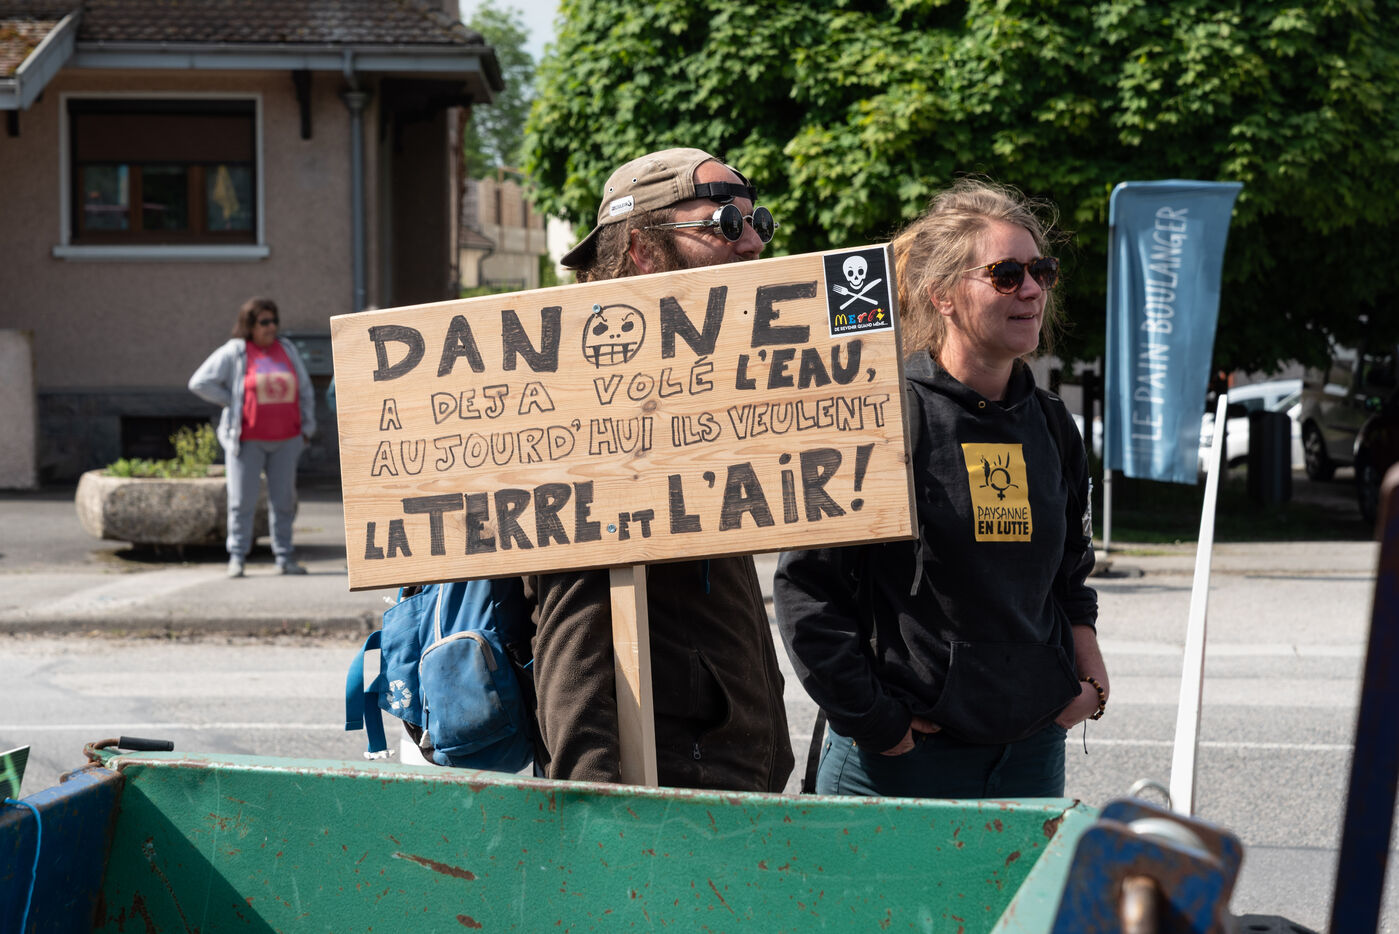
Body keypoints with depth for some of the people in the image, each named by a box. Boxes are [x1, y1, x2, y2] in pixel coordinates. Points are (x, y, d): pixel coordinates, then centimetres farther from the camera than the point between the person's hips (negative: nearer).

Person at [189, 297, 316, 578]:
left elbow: (305, 391, 15)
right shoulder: (233, 353, -4)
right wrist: (232, 402, -6)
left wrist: (307, 427, 8)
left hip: (285, 439, 4)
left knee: (284, 499, 6)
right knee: (242, 500, -2)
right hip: (248, 439, -4)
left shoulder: (287, 350, 10)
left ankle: (284, 557, 14)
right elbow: (199, 383, -5)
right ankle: (237, 557, 4)